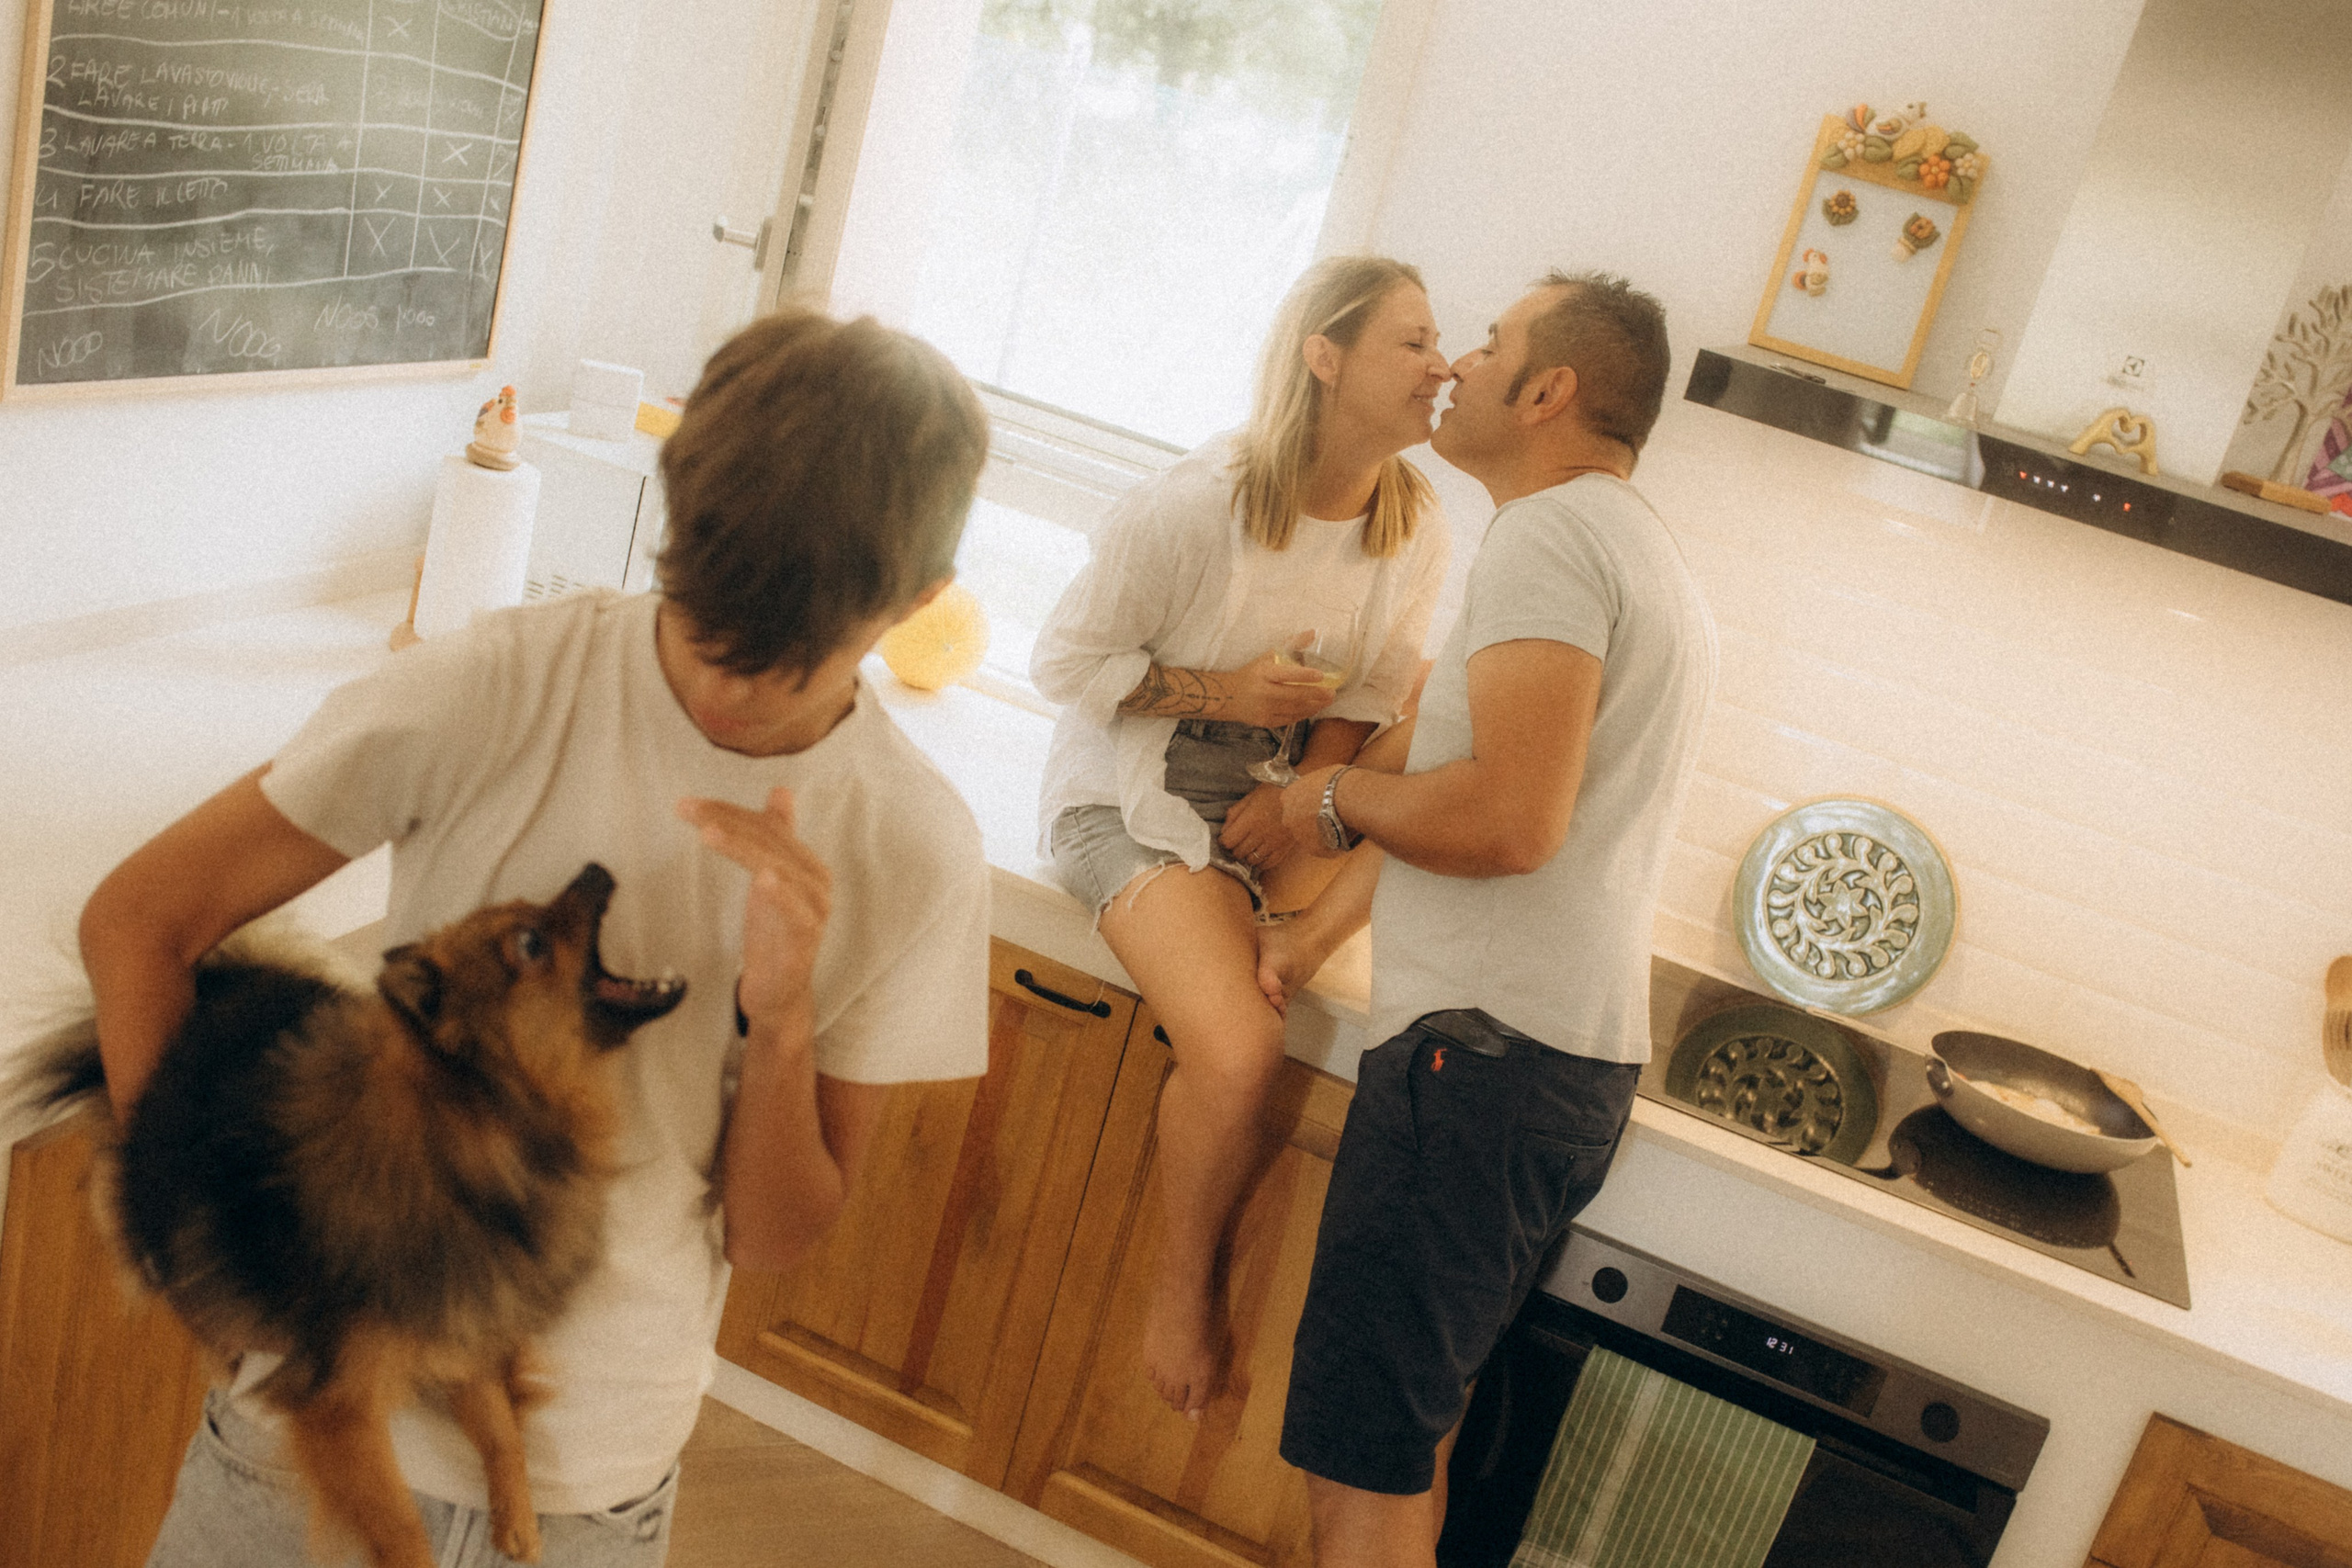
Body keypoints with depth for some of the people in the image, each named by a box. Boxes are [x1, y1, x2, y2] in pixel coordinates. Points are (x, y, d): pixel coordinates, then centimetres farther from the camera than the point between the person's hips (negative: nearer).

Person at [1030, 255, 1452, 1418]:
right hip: (1137, 797, -7)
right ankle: (1182, 1282, 3)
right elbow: (1064, 659, -11)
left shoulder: (1417, 529, -1)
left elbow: (1373, 695, 6)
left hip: (1282, 804, 7)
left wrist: (1303, 796, -12)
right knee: (1239, 1047, -26)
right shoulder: (1197, 505, -18)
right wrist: (1220, 692, -19)